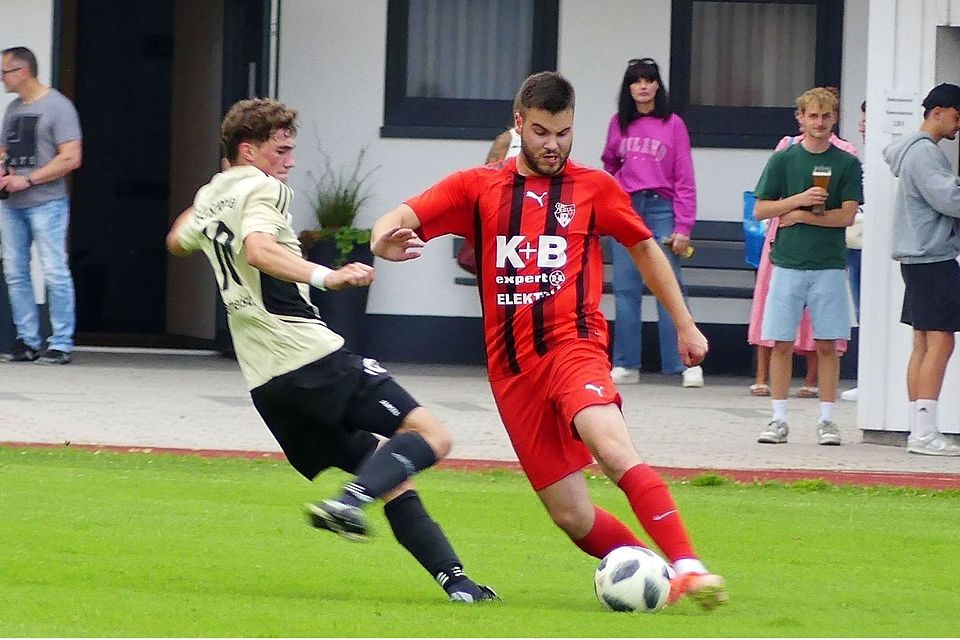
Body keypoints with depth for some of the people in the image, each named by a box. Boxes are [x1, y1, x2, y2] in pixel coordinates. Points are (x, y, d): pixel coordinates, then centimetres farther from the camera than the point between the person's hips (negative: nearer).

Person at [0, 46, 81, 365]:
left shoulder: (57, 106, -7)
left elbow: (71, 159, -13)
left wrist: (27, 180, -16)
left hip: (46, 203, -8)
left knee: (54, 272, -9)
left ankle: (61, 344, -6)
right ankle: (27, 341, 12)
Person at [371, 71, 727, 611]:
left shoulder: (594, 188, 9)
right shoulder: (477, 187, 10)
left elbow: (645, 248, 23)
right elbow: (398, 222, 4)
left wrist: (685, 324, 24)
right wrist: (385, 238, -21)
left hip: (573, 343, -3)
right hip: (512, 366, 3)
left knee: (611, 445, -33)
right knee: (572, 517, -3)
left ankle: (688, 569, -40)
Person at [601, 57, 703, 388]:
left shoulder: (673, 125, 1)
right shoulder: (619, 123, 10)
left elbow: (684, 179, -1)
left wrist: (683, 227, -7)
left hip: (661, 209, -3)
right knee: (626, 290, 2)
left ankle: (687, 363, -7)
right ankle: (625, 365, 5)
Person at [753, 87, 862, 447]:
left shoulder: (847, 164, 4)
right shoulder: (782, 160, 5)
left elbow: (847, 215, -3)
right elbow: (761, 210, 2)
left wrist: (802, 216, -8)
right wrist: (799, 199, -11)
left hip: (829, 265, 0)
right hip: (788, 263, 0)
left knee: (827, 344, 1)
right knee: (782, 343, 0)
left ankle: (827, 420, 7)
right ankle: (779, 420, 5)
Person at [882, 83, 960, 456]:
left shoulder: (921, 151, 20)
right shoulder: (923, 152, -13)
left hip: (919, 260, 11)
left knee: (923, 344, 11)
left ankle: (917, 429, 12)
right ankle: (924, 432, -15)